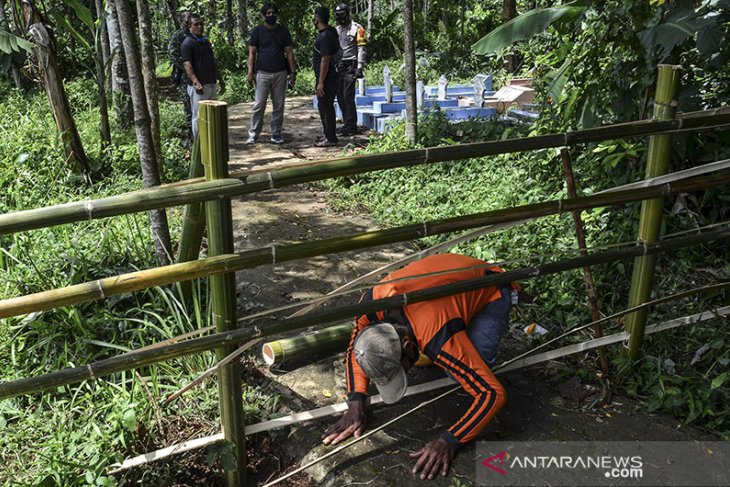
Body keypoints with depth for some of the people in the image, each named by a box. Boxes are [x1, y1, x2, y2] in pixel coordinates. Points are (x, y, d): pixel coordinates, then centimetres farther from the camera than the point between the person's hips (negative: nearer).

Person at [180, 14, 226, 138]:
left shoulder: (206, 41, 16)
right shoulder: (187, 43, -8)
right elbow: (187, 65, -18)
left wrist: (220, 80, 20)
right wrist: (196, 82, -30)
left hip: (211, 84, 8)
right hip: (198, 87, -8)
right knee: (198, 117, -2)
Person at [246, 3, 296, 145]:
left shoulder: (283, 31, 7)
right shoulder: (258, 31, 2)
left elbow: (289, 52, 7)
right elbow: (252, 53, 3)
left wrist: (293, 72, 0)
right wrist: (250, 72, -5)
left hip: (280, 73, 2)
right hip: (262, 73, -2)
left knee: (279, 105, 5)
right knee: (259, 105, -3)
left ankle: (276, 134, 13)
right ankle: (253, 134, 2)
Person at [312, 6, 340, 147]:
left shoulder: (325, 36, -20)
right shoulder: (331, 31, 13)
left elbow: (325, 60, -23)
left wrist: (321, 82, -23)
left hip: (326, 77, -10)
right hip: (329, 76, 10)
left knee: (325, 107, -5)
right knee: (324, 106, 17)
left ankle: (330, 139, 1)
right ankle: (328, 135, 26)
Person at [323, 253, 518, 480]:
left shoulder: (440, 340, -44)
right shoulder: (372, 302, -29)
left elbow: (493, 393, -40)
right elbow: (355, 350, -10)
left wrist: (449, 442, -44)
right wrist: (355, 406, -22)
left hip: (490, 291, -5)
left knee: (470, 373, -21)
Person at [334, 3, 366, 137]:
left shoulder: (357, 29, -4)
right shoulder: (337, 30, 17)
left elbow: (361, 49, -9)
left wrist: (360, 67, -16)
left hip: (350, 67, -7)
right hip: (339, 67, 7)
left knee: (348, 96, -11)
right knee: (340, 97, 6)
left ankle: (351, 127, -6)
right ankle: (347, 124, 15)